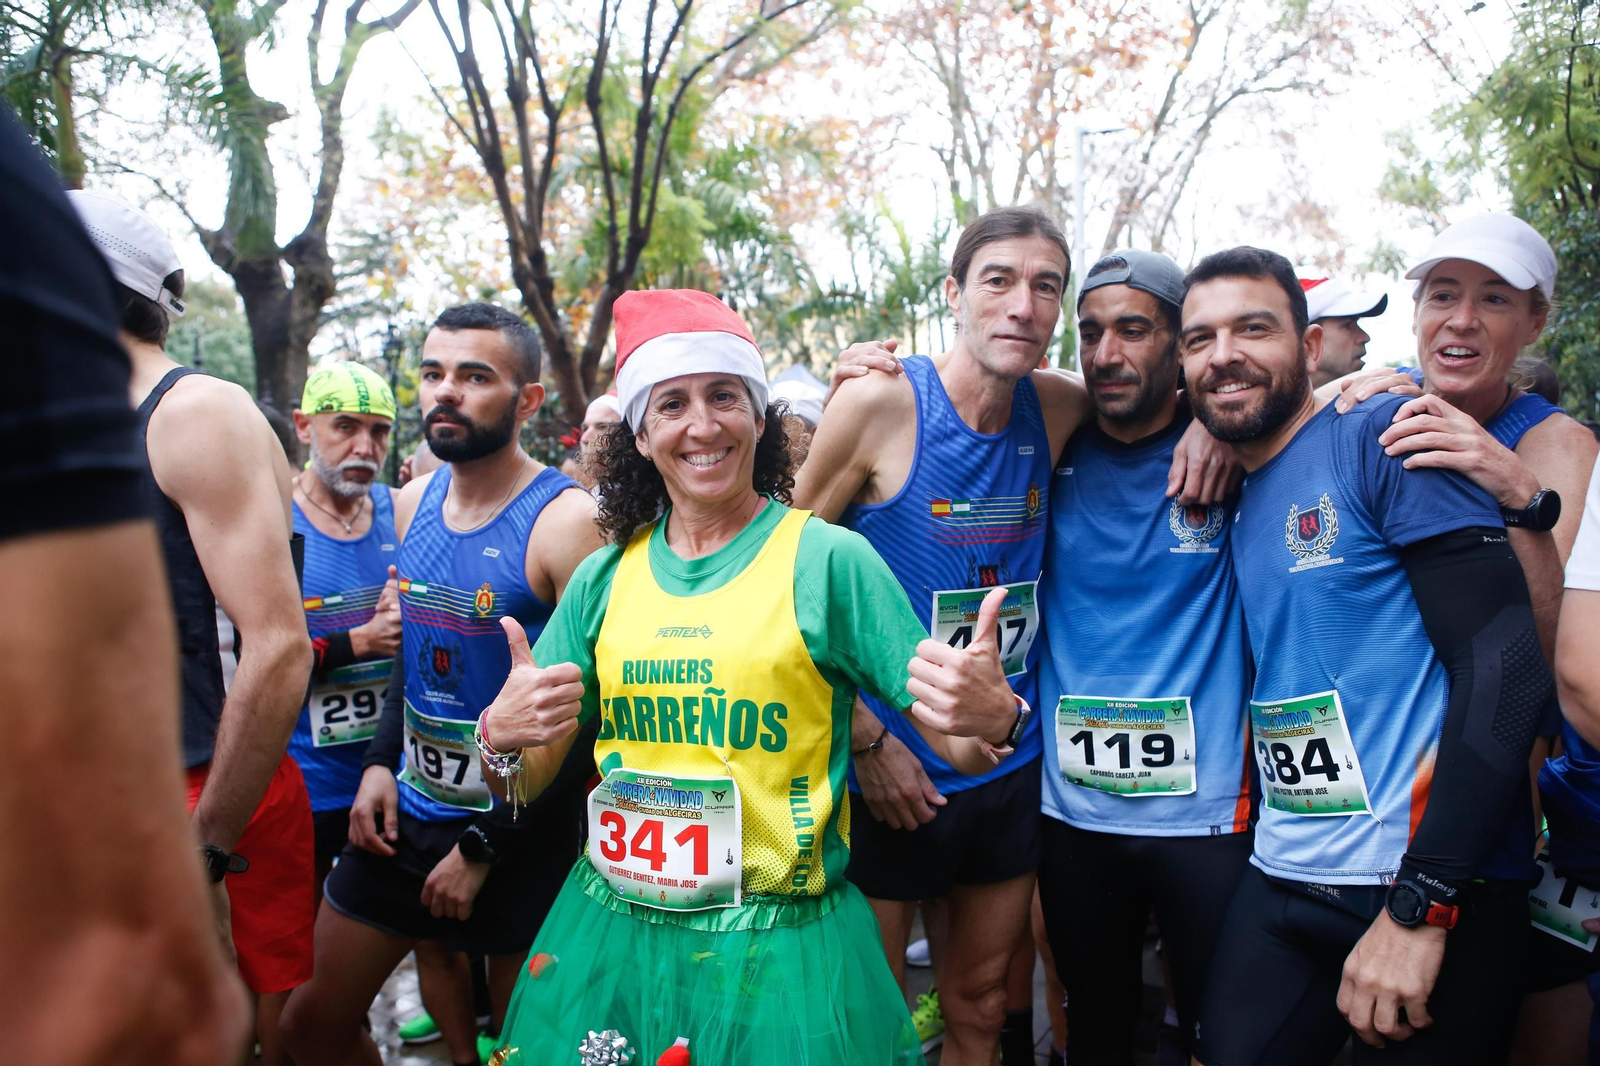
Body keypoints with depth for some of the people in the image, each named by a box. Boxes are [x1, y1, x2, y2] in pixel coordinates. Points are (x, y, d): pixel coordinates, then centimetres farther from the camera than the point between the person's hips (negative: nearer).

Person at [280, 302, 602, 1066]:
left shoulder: (565, 521, -18)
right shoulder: (412, 504, 3)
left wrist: (484, 847, -13)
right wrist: (381, 761, 4)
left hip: (519, 832, -6)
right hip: (407, 810, 7)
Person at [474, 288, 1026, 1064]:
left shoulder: (828, 558, -9)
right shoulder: (604, 578, 2)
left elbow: (957, 748, -10)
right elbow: (525, 781, 7)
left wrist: (994, 718, -32)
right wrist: (499, 737, -16)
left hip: (779, 949, -4)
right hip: (610, 935, 4)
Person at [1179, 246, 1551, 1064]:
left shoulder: (1384, 436, -9)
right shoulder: (1236, 502, 11)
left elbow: (1507, 662, -17)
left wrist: (1419, 904, -19)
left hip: (1431, 883, -6)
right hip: (1281, 884, 6)